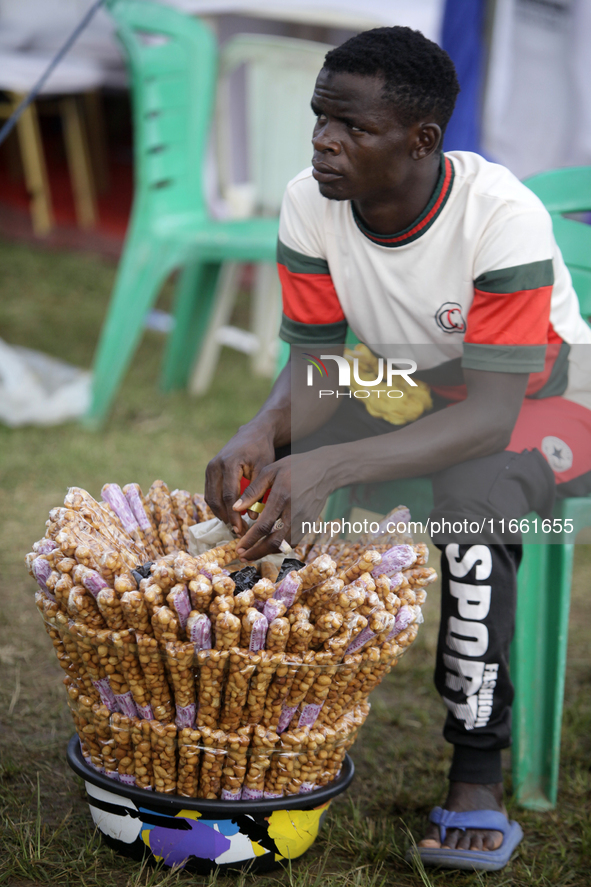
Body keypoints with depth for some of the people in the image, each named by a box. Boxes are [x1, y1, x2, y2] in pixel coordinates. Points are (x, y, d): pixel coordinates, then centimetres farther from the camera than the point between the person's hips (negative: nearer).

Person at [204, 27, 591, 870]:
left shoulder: (503, 215, -32)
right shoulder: (311, 203, -17)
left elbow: (490, 417, -37)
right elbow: (313, 368, -11)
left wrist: (329, 465, -51)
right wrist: (256, 435, -36)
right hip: (408, 396, 5)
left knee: (469, 505, -37)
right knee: (267, 479, -22)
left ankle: (478, 775, -21)